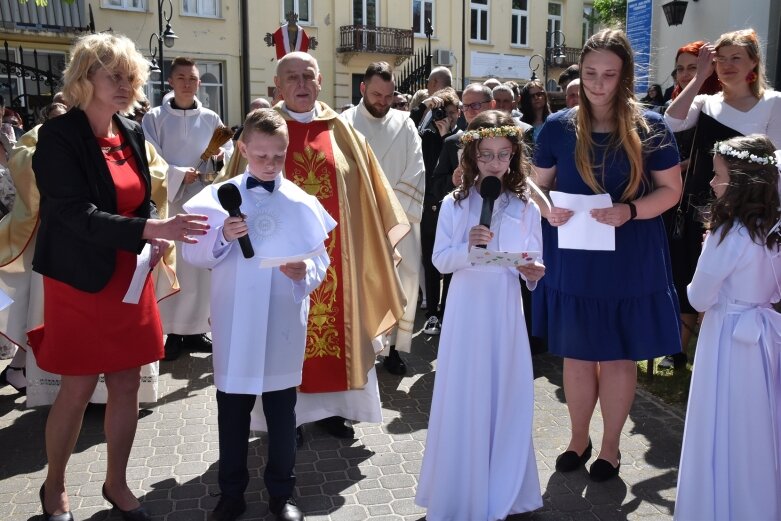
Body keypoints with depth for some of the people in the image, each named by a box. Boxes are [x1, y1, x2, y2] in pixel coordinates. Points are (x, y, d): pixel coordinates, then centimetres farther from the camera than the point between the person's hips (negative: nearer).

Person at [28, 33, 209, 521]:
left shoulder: (132, 133, 6)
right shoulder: (59, 136, -13)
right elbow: (77, 215, -23)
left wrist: (155, 235, -6)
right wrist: (151, 230, -33)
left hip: (130, 280, 6)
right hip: (81, 283, -5)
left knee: (127, 385, 11)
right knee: (78, 390, 5)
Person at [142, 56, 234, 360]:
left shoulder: (211, 119, 8)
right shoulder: (154, 118, 1)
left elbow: (229, 150, 9)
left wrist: (220, 157, -12)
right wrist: (180, 175, -16)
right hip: (168, 201, -2)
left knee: (201, 267, 5)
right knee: (171, 269, -3)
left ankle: (195, 330, 17)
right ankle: (173, 332, 7)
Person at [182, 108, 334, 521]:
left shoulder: (301, 202, 0)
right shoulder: (218, 197, -1)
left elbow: (320, 259, -2)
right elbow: (193, 253, -2)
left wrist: (306, 271, -23)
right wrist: (221, 238, -19)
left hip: (283, 323, 0)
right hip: (234, 324, 1)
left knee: (281, 411, 12)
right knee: (232, 412, 14)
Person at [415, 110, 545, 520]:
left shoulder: (526, 207, 4)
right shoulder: (454, 203, 0)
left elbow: (533, 265, 6)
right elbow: (440, 261, -3)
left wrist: (534, 273, -16)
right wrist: (468, 245, -20)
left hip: (506, 312, 2)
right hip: (466, 310, -1)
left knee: (506, 399, 8)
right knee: (463, 398, 3)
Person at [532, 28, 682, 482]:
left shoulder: (650, 128, -4)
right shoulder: (558, 127, -1)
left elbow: (671, 189, -1)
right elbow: (538, 185, 6)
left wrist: (629, 211, -19)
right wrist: (547, 208, -17)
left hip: (630, 262, -1)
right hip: (573, 261, 1)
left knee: (620, 356, 9)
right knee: (577, 354, 12)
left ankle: (611, 446, 29)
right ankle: (579, 438, 33)